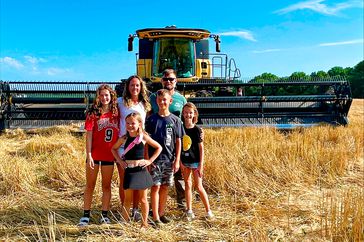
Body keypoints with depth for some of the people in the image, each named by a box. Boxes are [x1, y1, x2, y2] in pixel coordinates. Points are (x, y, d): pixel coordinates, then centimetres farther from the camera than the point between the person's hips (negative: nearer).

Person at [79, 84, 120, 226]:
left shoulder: (116, 113, 1)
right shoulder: (93, 113, -6)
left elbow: (120, 132, 8)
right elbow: (89, 134, -8)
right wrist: (89, 155, -13)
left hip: (109, 155, 2)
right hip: (94, 154, -2)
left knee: (106, 186, 11)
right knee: (90, 185, 8)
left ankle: (104, 215, 21)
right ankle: (86, 215, 16)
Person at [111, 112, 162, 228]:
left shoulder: (143, 137, -4)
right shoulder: (124, 138, 2)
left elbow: (159, 147, 3)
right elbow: (114, 149, 18)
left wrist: (150, 160, -3)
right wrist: (119, 160, 5)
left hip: (141, 170, -1)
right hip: (129, 171, 1)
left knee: (143, 199, 9)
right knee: (127, 199, 5)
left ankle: (144, 223, 21)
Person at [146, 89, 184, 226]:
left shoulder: (175, 120, 3)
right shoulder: (151, 119, 1)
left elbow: (178, 141, 3)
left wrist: (177, 160, -2)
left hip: (169, 159, 2)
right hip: (155, 158, -1)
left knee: (165, 187, 10)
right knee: (155, 186, -2)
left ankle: (161, 213, 24)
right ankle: (155, 216, 5)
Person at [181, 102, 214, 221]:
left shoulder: (197, 130, -9)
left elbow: (201, 148, -7)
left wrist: (201, 165, -10)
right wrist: (180, 162, -1)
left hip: (195, 161, -4)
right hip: (184, 161, 4)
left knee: (199, 186, -1)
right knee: (187, 185, 13)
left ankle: (208, 210, 11)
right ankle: (189, 210, 23)